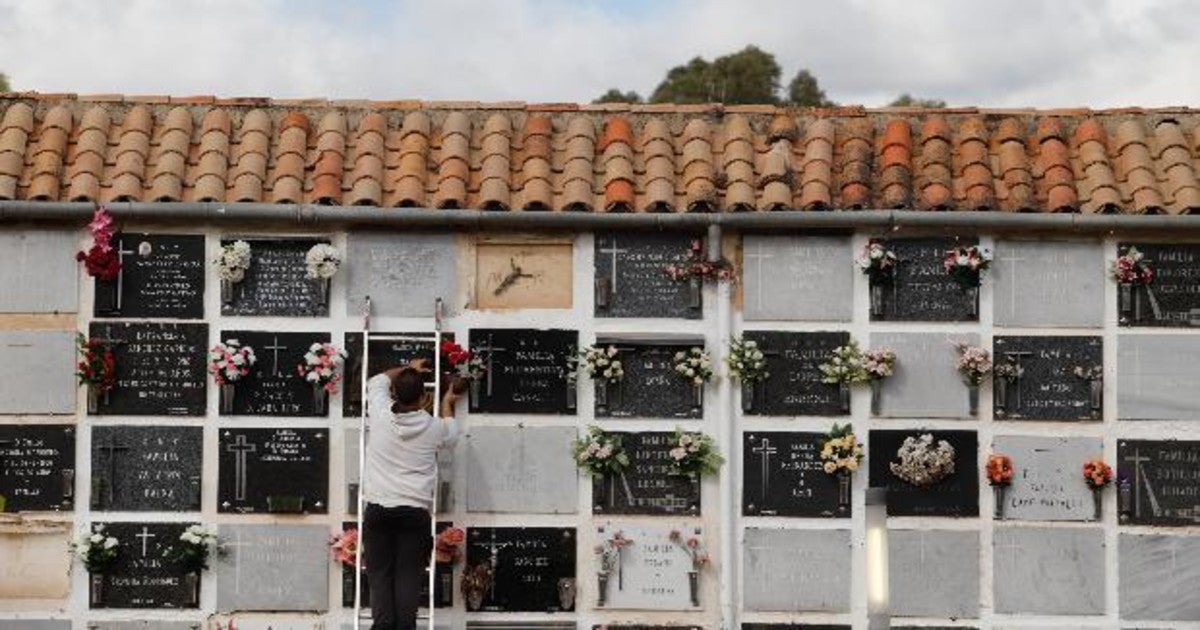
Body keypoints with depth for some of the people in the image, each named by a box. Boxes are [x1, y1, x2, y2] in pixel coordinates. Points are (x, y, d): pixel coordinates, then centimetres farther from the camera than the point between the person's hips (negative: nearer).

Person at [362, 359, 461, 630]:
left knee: (380, 575, 0)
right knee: (408, 576, -2)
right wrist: (447, 404, 44)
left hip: (378, 510, 1)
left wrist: (407, 369, 38)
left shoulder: (380, 416, 1)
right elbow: (451, 434, 28)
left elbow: (377, 381, 24)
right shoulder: (433, 427, 1)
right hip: (415, 511, 0)